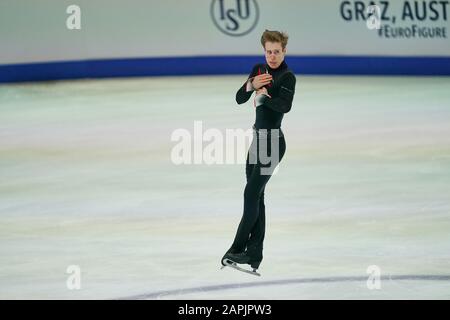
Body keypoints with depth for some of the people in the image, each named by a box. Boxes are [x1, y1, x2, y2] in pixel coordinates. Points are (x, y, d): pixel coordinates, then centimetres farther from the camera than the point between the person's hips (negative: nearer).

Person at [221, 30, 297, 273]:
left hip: (272, 141, -8)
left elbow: (285, 106, -29)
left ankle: (237, 249, -5)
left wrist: (263, 95, -16)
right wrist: (252, 85, -16)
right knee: (256, 196, 7)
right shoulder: (259, 70, 10)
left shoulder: (287, 77, -12)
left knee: (251, 193, -9)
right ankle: (254, 253, 10)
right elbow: (239, 98, 3)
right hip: (257, 138, 8)